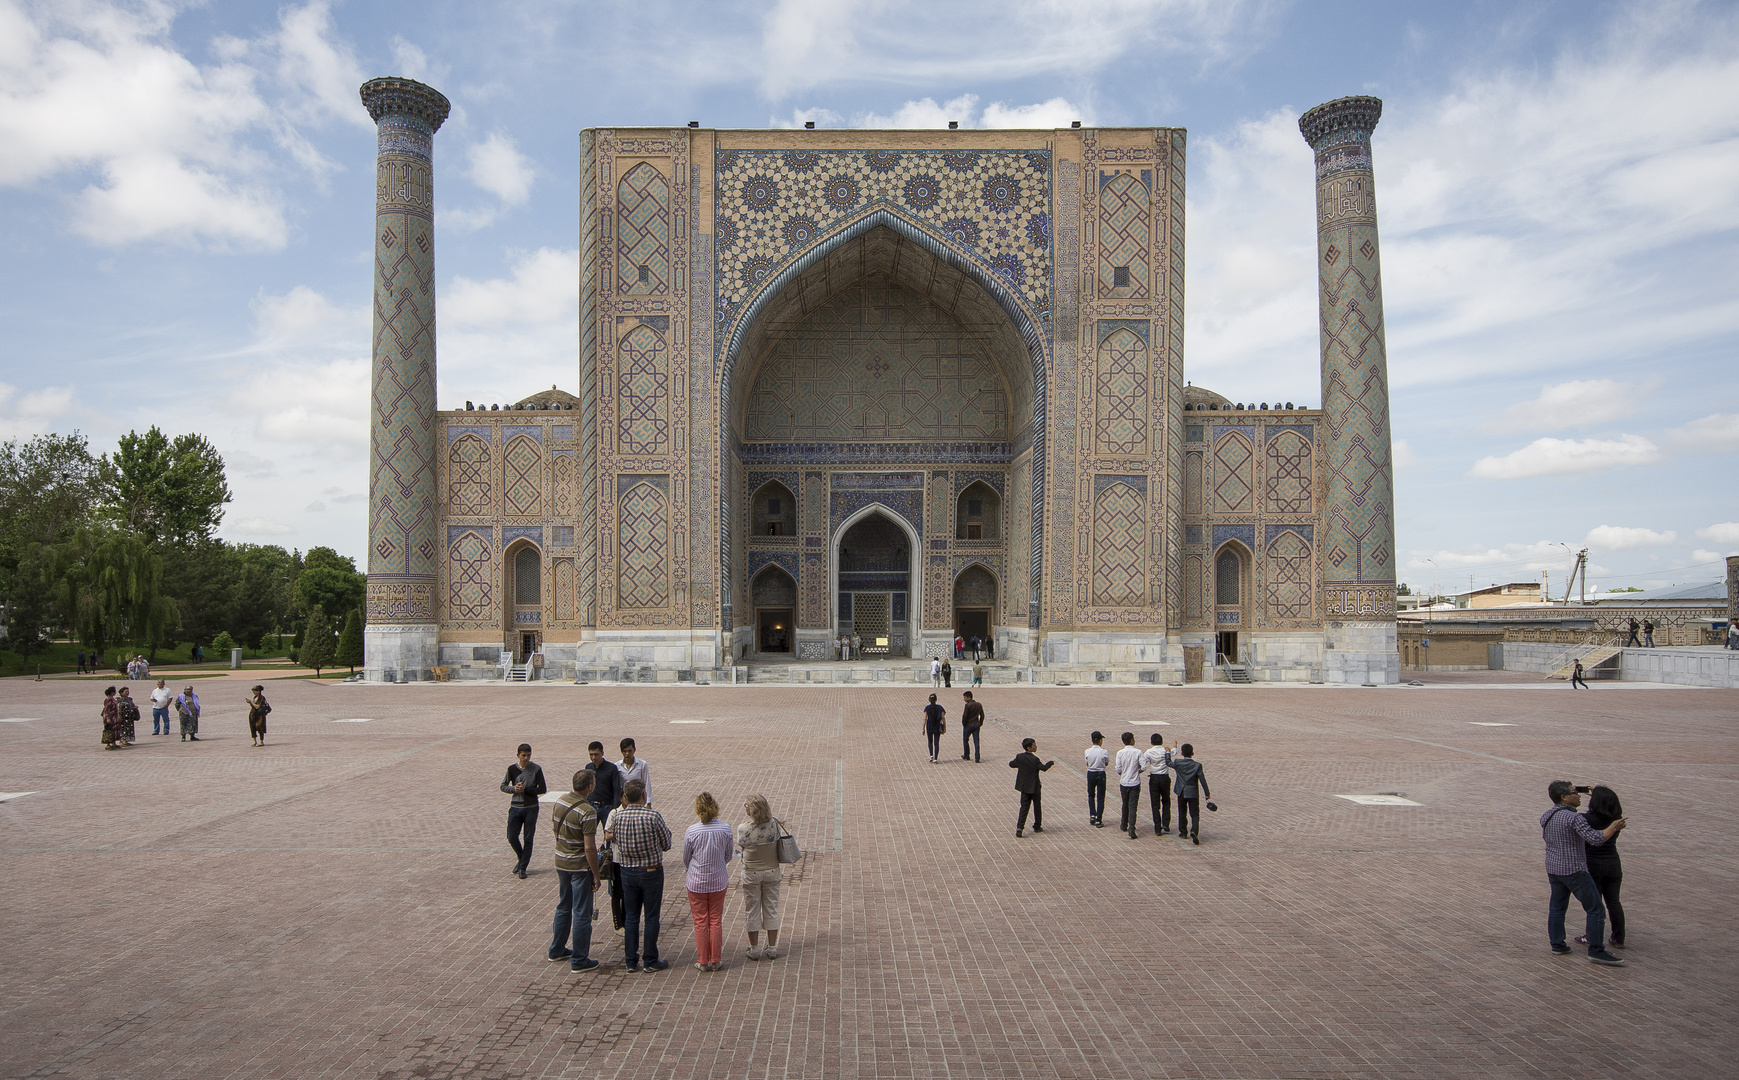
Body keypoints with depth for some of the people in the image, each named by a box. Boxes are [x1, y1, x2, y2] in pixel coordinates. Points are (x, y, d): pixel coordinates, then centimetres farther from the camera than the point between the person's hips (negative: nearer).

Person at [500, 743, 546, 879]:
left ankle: (523, 867, 12)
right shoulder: (512, 769, 1)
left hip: (531, 808, -2)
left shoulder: (536, 769, -6)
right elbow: (503, 786, 8)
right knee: (512, 837, -1)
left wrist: (525, 789, -16)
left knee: (528, 839, 1)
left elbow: (543, 789, -5)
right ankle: (521, 859, 26)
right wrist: (514, 789, -12)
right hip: (515, 807, 2)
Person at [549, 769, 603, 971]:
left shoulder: (559, 801, -2)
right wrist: (596, 874, -13)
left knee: (563, 907, 23)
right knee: (582, 913, 3)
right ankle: (579, 960, 10)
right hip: (580, 866, -8)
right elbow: (589, 849, -23)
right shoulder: (587, 812, -25)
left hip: (560, 861, 8)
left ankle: (557, 950, 35)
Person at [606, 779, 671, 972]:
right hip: (651, 872, -3)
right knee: (651, 917, 8)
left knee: (631, 917, 13)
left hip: (627, 871, 3)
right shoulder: (654, 816, -19)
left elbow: (611, 837, 5)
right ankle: (651, 961, 14)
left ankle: (631, 961, 18)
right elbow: (666, 845, -9)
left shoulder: (617, 817, -9)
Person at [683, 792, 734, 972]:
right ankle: (716, 960, 19)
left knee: (700, 922, 10)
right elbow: (728, 856, 2)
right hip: (718, 881, 2)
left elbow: (686, 859, -2)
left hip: (696, 882, -2)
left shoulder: (691, 832, -17)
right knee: (716, 921, 13)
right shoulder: (725, 829, -11)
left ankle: (702, 961, 17)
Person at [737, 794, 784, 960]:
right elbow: (778, 846, -2)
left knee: (752, 910, 12)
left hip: (751, 873, -2)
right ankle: (772, 948, 21)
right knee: (771, 909, 14)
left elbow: (741, 847, -5)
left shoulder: (743, 829, -19)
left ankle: (754, 949, 20)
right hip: (772, 871, 2)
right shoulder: (774, 825, -12)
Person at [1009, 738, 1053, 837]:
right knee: (1037, 807, 15)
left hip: (1024, 787, 4)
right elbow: (1044, 768, -17)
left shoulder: (1019, 757, -5)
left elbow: (1011, 764, 6)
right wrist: (1050, 762, 0)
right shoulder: (1035, 759, -20)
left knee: (1024, 807, 6)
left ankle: (1020, 827, -9)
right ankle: (1037, 827, 26)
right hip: (1034, 787, -4)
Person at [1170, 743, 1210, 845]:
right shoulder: (1197, 765, -11)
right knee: (1195, 814, 3)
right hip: (1193, 793, -2)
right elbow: (1202, 780, -8)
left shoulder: (1177, 763, -8)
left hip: (1181, 793, 2)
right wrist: (1207, 793, 0)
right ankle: (1194, 831, -18)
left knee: (1182, 813, 17)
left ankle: (1183, 832, 22)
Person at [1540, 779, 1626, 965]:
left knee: (1557, 907, 17)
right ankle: (1596, 950, 1)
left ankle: (1557, 944, 22)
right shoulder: (1573, 818, -18)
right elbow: (1596, 839, -21)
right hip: (1574, 871, -8)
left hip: (1553, 869, 8)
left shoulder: (1546, 817, 7)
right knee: (1596, 909, 1)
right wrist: (1613, 827, -6)